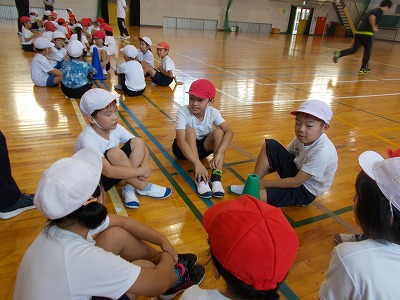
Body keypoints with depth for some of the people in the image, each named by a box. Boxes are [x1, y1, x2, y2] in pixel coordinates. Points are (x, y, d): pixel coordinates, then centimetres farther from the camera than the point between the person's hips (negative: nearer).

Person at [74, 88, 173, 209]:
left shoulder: (116, 128, -11)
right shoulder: (88, 140, -30)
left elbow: (142, 146, -6)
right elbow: (108, 171, -39)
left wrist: (146, 165, -27)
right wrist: (142, 171, -33)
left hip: (114, 173, 7)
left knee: (137, 142, -12)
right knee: (114, 153, -35)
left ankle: (129, 188, -16)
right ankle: (144, 187, -18)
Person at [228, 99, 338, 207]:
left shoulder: (323, 152, -31)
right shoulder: (303, 138, -10)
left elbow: (296, 182, -27)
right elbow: (284, 156, 5)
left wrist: (265, 183, -20)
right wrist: (264, 170, -7)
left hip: (304, 191, -7)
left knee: (256, 196, -27)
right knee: (269, 145, -8)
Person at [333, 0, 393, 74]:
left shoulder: (372, 11, 25)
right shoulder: (380, 11, -2)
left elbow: (362, 21, 28)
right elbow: (372, 18, -22)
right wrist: (373, 28, -10)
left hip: (359, 32, 7)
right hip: (367, 33, -7)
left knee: (354, 49, 6)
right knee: (367, 51, 9)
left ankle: (339, 53, -19)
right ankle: (363, 69, 13)